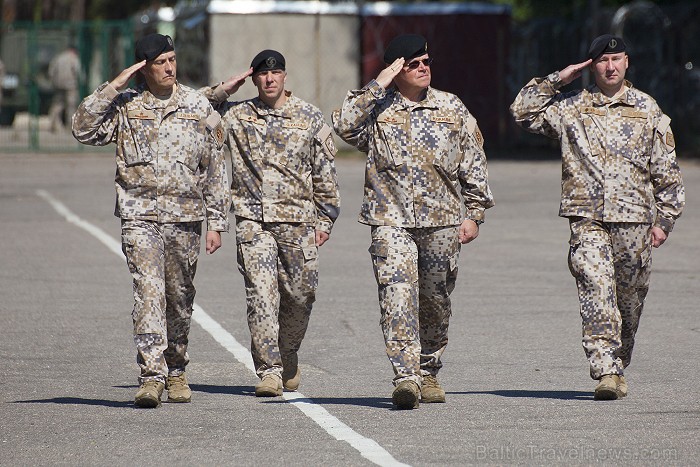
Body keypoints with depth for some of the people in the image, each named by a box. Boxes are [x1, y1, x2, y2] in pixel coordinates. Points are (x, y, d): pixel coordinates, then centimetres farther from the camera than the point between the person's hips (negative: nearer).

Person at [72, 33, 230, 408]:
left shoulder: (198, 107, 7)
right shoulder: (125, 106, 4)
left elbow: (215, 169, 9)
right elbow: (83, 129, -10)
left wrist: (216, 223, 5)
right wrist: (113, 87, -10)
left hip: (185, 216, 2)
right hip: (140, 214, -2)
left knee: (180, 298, 10)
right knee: (148, 292, -15)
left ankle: (175, 370, 26)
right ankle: (151, 376, -20)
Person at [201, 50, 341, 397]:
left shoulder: (310, 118, 6)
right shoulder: (236, 115, 7)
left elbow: (325, 173, 9)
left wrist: (325, 220, 6)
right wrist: (222, 92, -2)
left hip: (298, 221, 1)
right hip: (253, 221, -1)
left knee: (300, 294, 4)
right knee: (261, 294, -9)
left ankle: (288, 360, 27)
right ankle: (269, 369, -9)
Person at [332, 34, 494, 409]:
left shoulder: (452, 109, 10)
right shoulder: (377, 109, 4)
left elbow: (473, 164, 12)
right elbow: (344, 125, -16)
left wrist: (474, 213, 7)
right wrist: (376, 86, -13)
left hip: (443, 220, 3)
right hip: (391, 220, -3)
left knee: (436, 301, 11)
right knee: (398, 297, -16)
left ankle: (428, 372, 26)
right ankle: (406, 376, -22)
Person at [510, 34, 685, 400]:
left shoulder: (647, 110, 9)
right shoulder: (571, 108, 9)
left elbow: (666, 171, 10)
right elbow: (523, 112, 5)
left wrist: (664, 220, 6)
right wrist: (557, 80, 2)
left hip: (634, 218, 1)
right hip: (588, 218, -1)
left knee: (630, 298, 8)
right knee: (596, 292, -15)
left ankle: (618, 366, 26)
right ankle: (606, 371, -20)